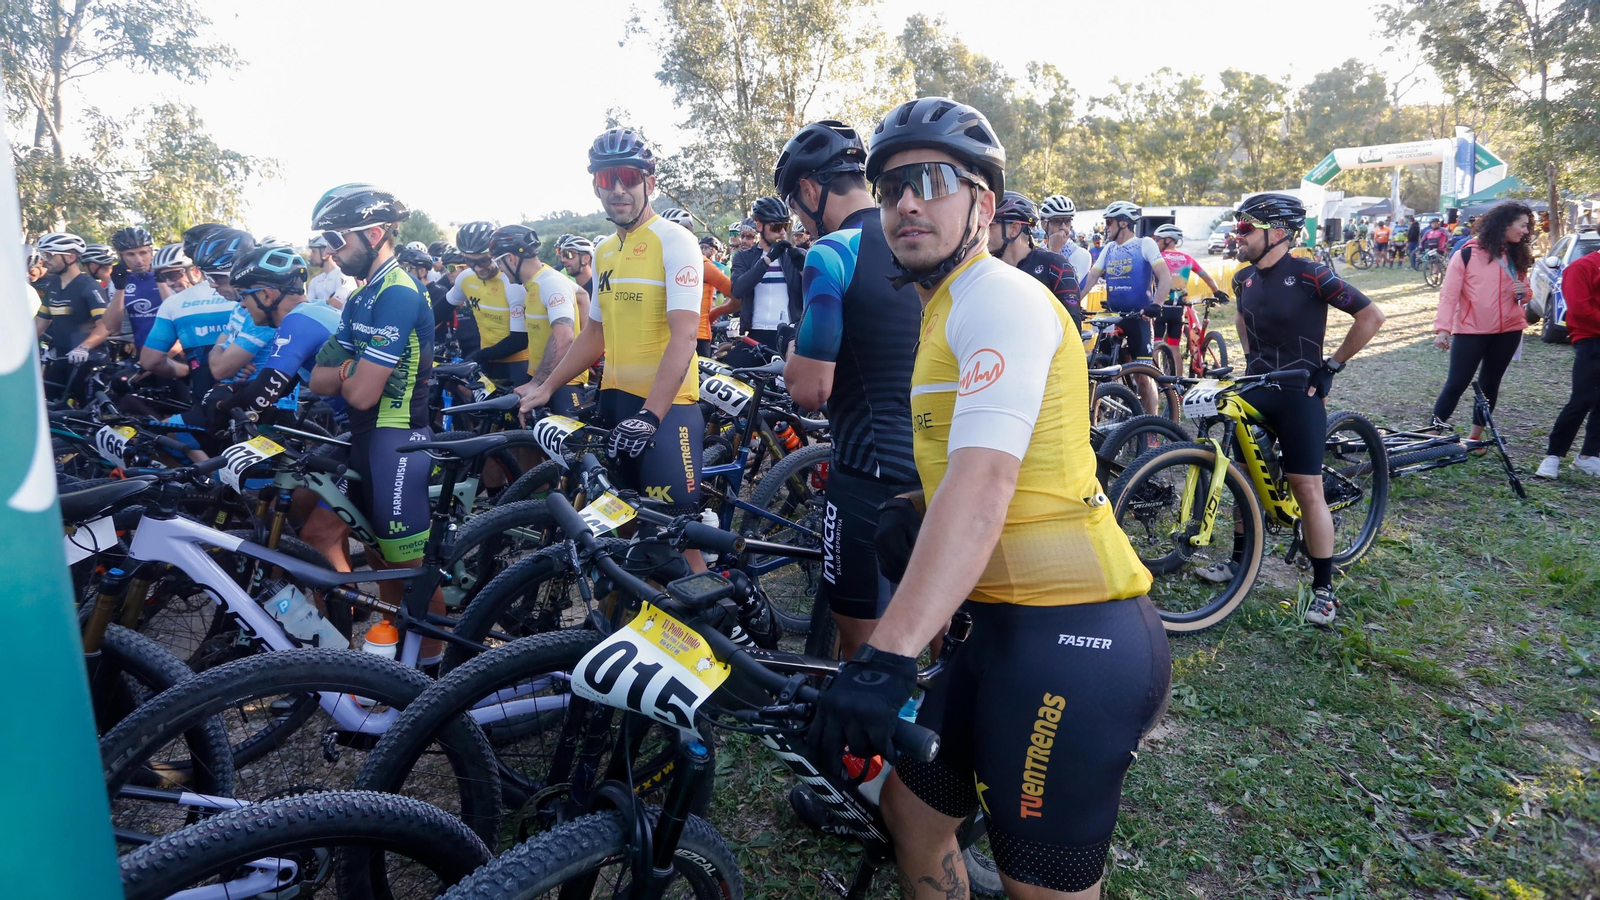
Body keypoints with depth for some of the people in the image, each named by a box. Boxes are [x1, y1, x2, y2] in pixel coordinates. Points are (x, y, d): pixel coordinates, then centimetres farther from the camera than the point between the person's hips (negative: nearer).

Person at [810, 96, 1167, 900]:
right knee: (911, 810, 19)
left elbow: (984, 482, -28)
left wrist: (888, 656, -36)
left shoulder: (999, 298, -13)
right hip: (1011, 623, 9)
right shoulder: (951, 309, 17)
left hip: (1069, 635, -9)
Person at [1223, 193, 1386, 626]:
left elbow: (1372, 316, -11)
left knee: (1307, 488, -6)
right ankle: (1240, 560, 27)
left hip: (1299, 392, -6)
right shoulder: (1244, 278, 4)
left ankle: (1323, 587, 4)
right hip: (1256, 386, 6)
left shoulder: (1310, 275, -15)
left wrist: (1332, 365, -9)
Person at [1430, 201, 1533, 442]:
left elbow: (1521, 293, 21)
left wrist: (1524, 293, -4)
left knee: (1490, 384, 10)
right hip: (1470, 331, -5)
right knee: (1456, 384, -6)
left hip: (1508, 331, 6)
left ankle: (1475, 437, 19)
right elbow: (1449, 293, -12)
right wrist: (1442, 328, -21)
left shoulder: (1517, 256, 10)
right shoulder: (1468, 253, -8)